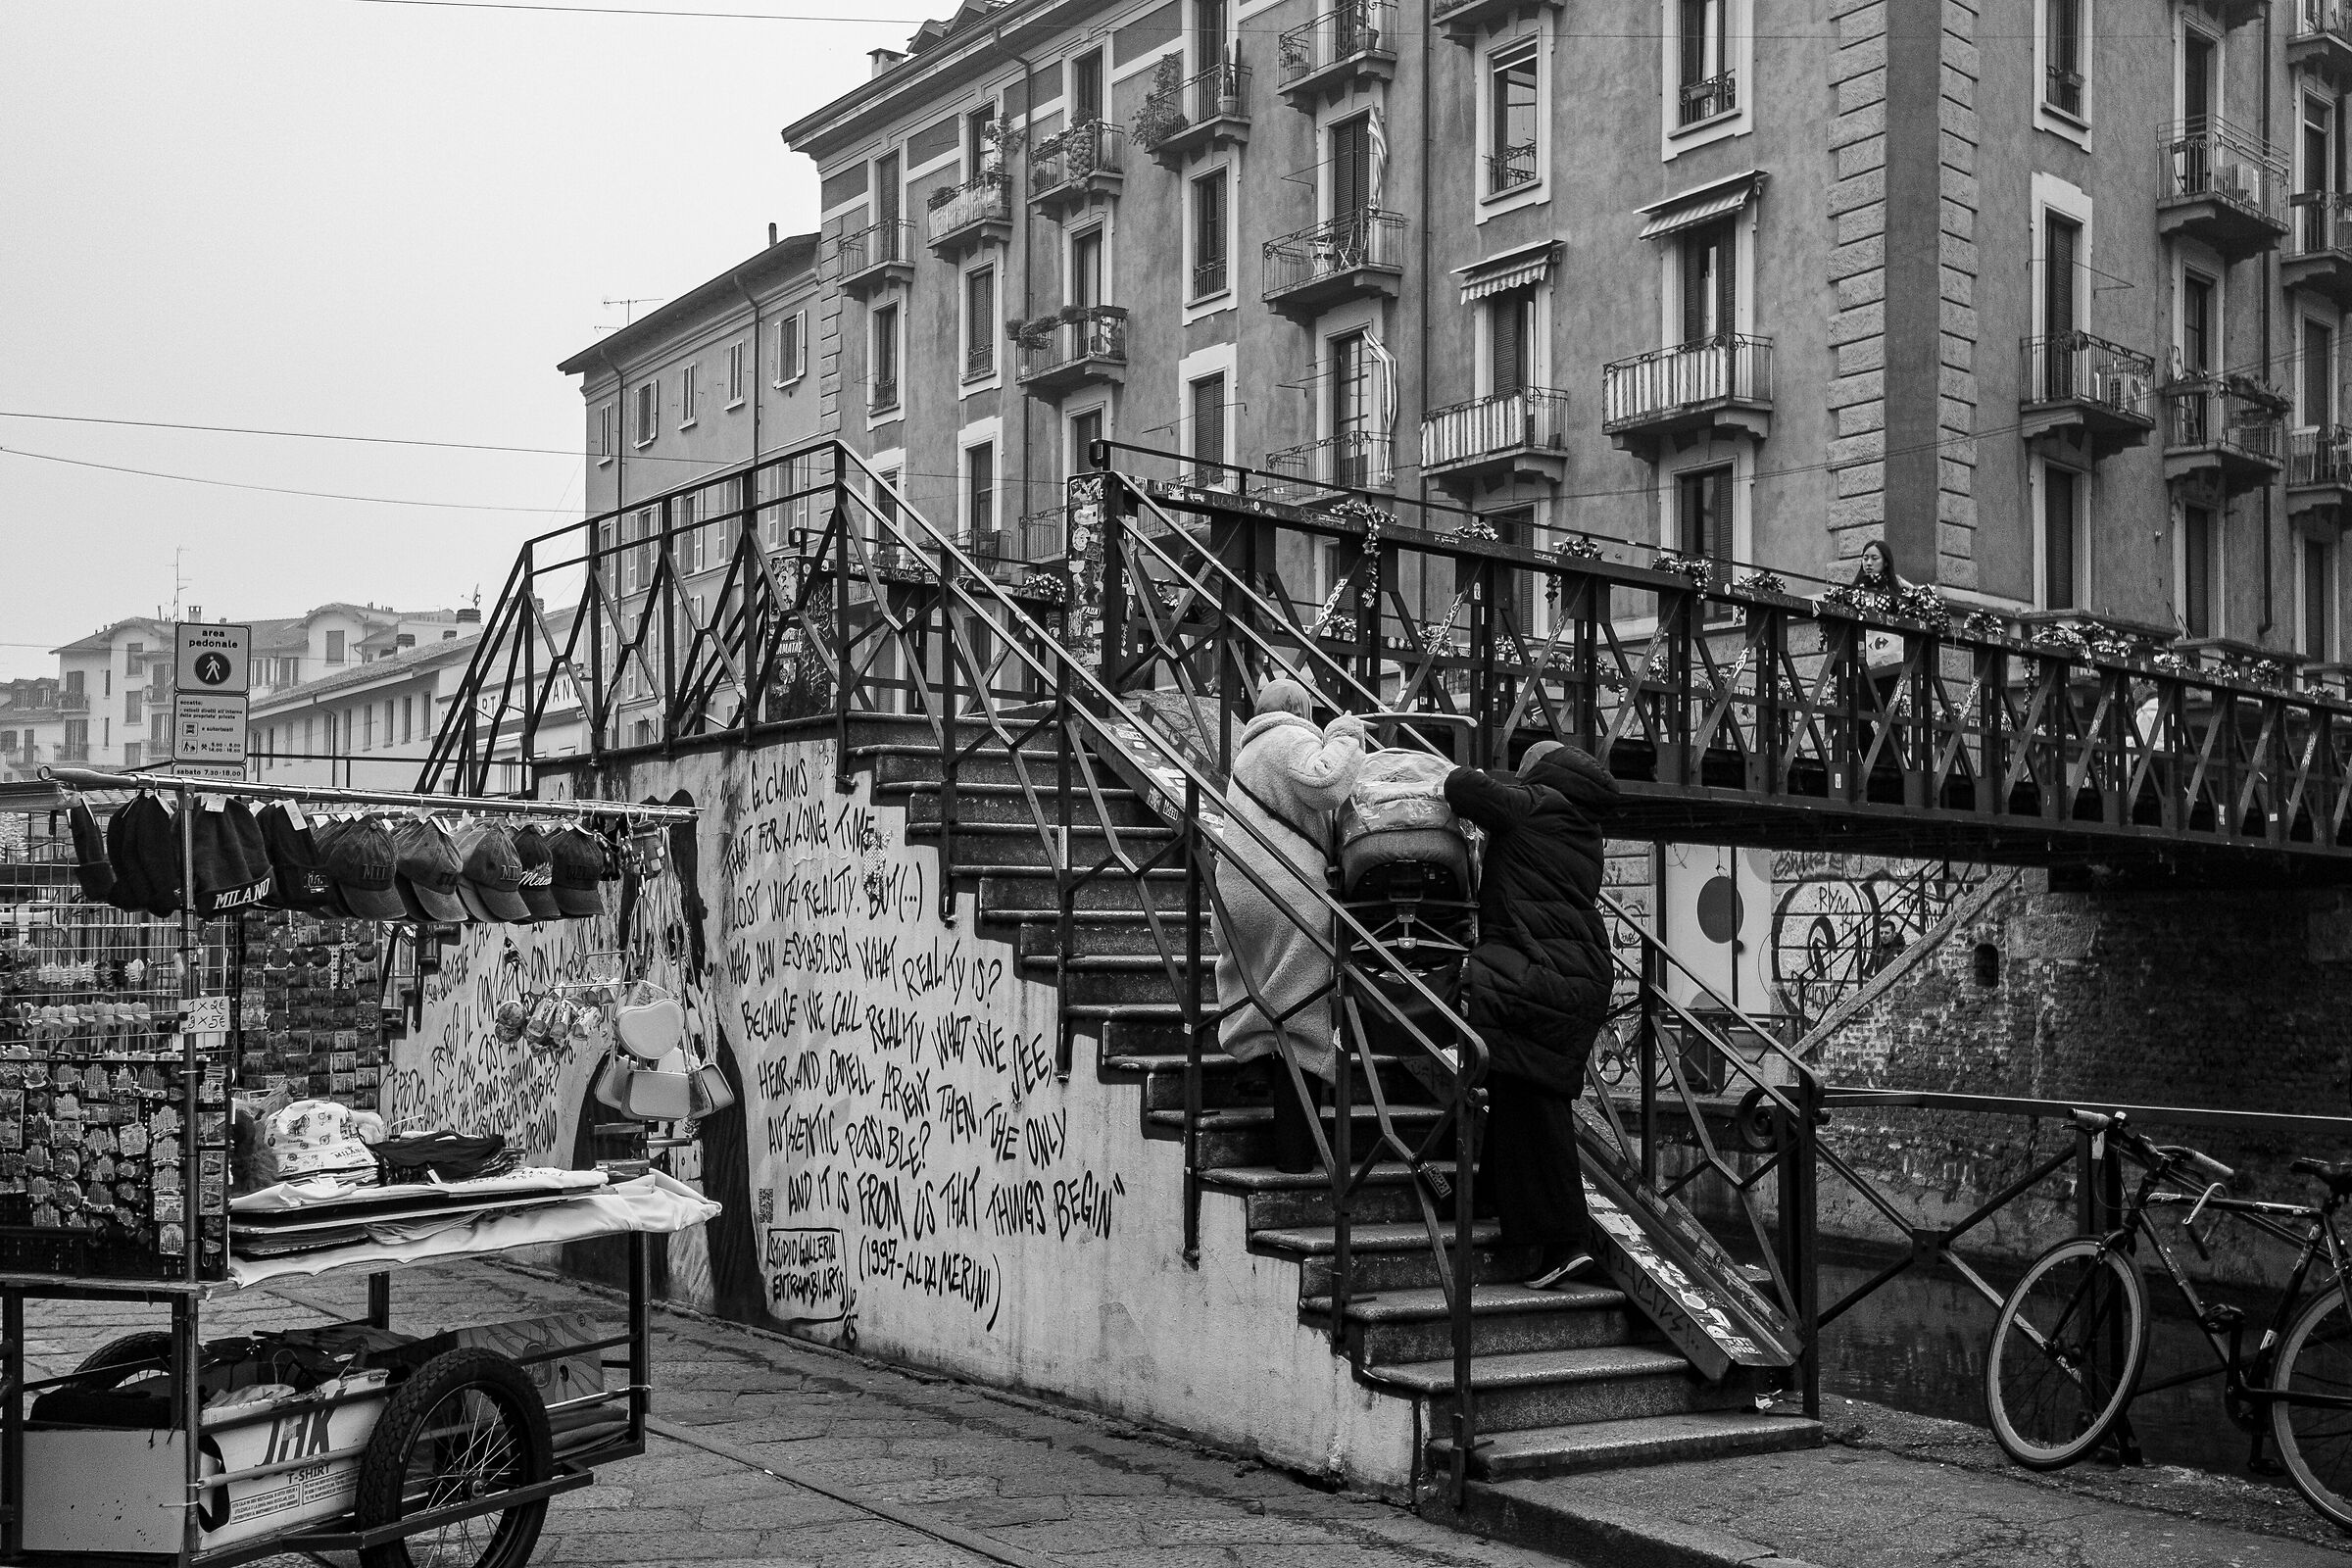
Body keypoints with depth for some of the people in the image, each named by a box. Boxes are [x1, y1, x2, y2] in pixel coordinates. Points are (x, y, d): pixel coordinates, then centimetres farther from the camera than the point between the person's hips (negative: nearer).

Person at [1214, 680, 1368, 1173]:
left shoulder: (1248, 750, 26)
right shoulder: (1293, 739, -3)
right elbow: (1321, 785, -22)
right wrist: (1344, 740, -7)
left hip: (1236, 891, 8)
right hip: (1288, 893, -8)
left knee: (1266, 1007, 18)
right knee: (1300, 1019, -4)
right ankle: (1296, 1155, -3)